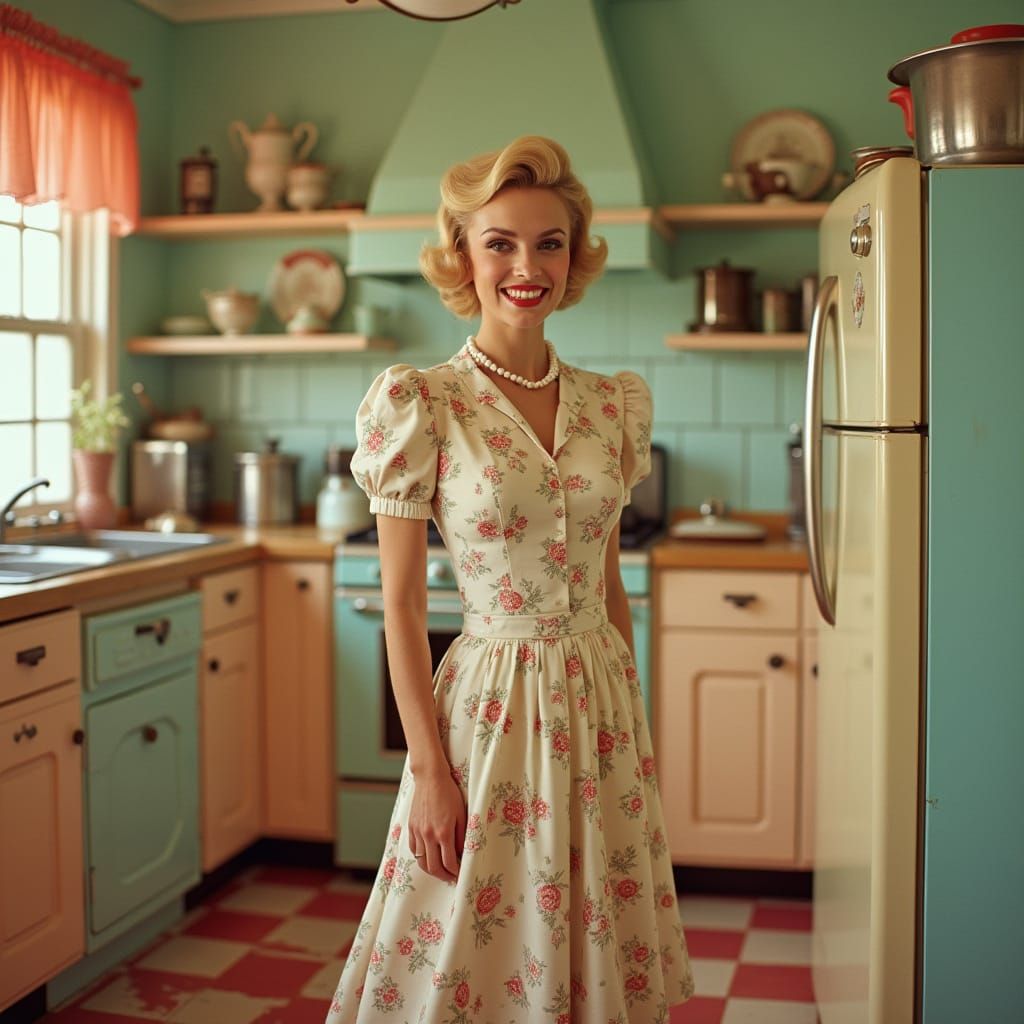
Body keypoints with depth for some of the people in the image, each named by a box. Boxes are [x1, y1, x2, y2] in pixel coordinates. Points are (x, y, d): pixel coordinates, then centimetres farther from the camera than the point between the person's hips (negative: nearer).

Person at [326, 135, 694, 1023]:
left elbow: (610, 584, 11)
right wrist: (429, 769, -11)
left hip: (603, 702, 5)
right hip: (491, 704, -4)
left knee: (602, 952, 16)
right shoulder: (421, 404, -10)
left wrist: (635, 719, 12)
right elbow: (402, 603, -9)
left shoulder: (614, 404, 4)